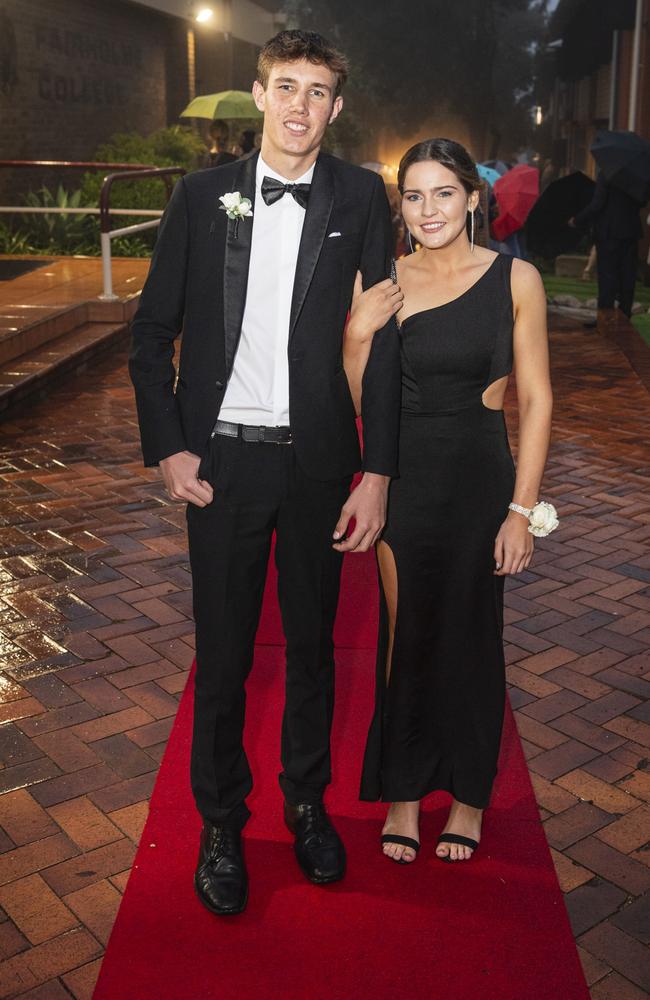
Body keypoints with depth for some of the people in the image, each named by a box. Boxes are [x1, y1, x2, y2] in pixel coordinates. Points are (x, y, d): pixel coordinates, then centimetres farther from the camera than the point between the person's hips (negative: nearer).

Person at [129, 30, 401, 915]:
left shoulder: (359, 197, 1)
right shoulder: (203, 194, 2)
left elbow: (382, 338, -1)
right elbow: (152, 333, 4)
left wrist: (377, 471, -6)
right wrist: (168, 448, -5)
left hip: (319, 459, 1)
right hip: (222, 458, 0)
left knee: (312, 644, 15)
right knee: (223, 655, 9)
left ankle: (307, 802, 37)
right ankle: (221, 824, 29)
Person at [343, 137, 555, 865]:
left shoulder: (514, 279, -4)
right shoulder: (383, 286, 1)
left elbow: (534, 400, -3)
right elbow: (355, 402, 0)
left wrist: (521, 509, -8)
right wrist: (359, 332, -16)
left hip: (479, 479, -1)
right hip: (402, 482, 1)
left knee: (469, 637, 11)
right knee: (405, 637, 10)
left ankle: (467, 795, 32)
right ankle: (404, 792, 30)